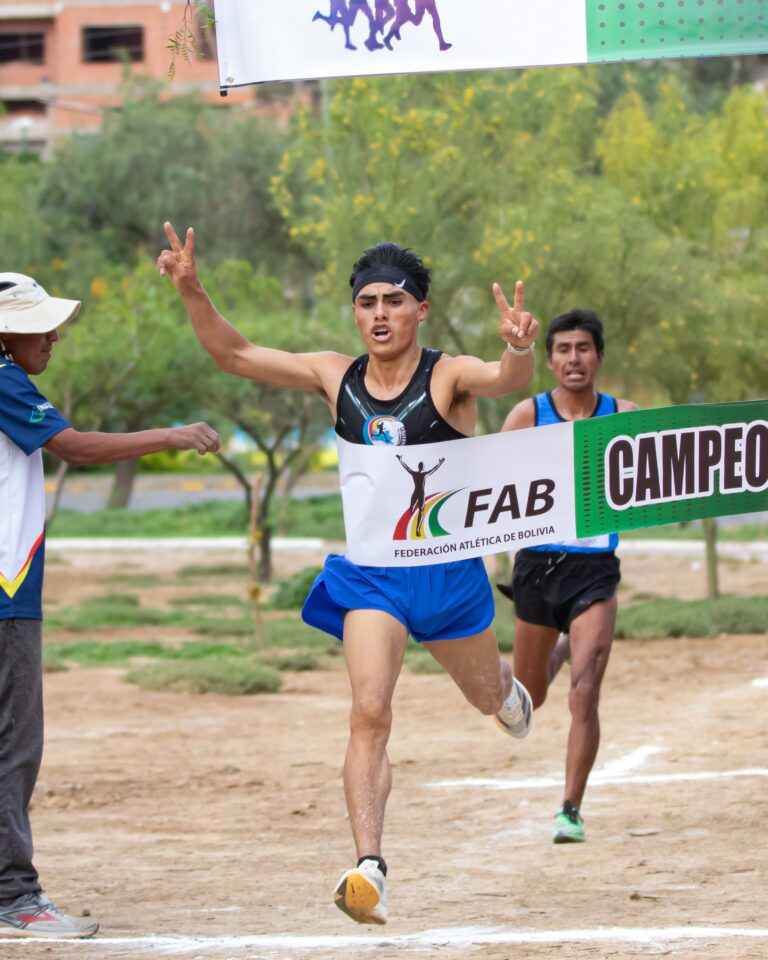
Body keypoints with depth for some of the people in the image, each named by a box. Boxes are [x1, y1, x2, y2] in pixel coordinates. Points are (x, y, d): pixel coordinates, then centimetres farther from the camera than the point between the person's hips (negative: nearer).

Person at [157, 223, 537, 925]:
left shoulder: (449, 377, -14)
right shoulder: (337, 378, -2)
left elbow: (506, 379, -36)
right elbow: (233, 354, 1)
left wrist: (519, 350, -59)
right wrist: (192, 292, -13)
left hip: (449, 570, -1)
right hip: (370, 573, 1)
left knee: (487, 697, 24)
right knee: (370, 714, -18)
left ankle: (507, 685, 64)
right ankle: (369, 867, -23)